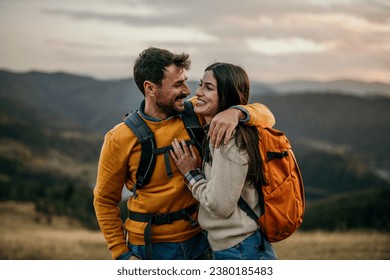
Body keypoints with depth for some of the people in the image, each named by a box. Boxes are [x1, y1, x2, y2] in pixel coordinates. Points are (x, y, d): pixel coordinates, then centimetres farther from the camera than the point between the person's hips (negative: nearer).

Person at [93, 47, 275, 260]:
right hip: (151, 248, -3)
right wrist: (122, 254, -7)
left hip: (198, 241, 3)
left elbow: (264, 115, -6)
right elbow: (105, 201, -2)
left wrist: (236, 112, -27)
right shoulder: (120, 139, -12)